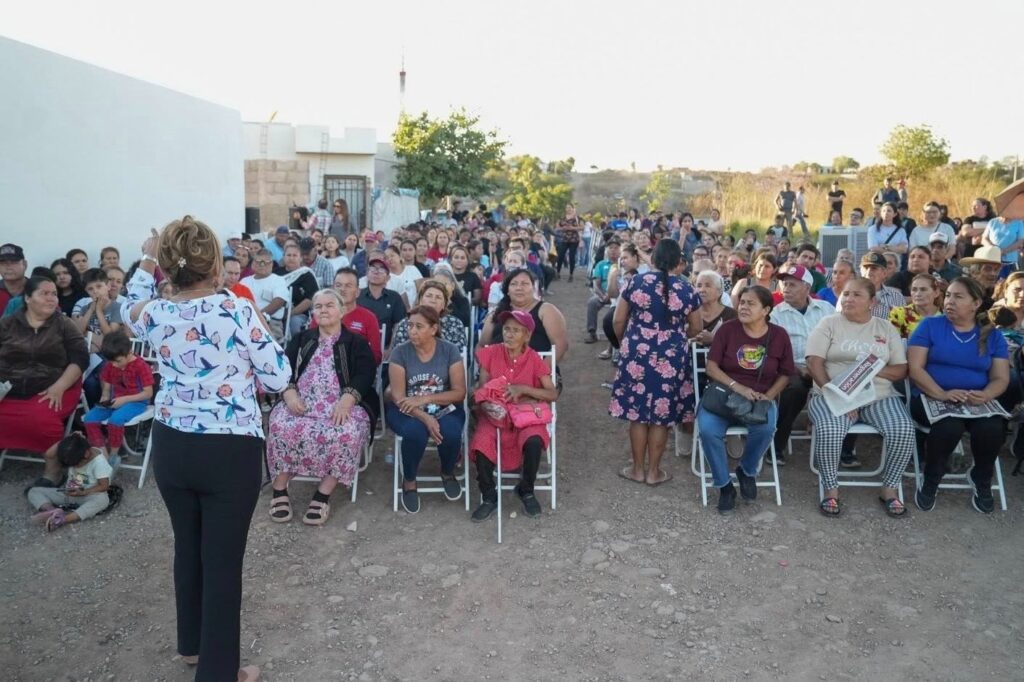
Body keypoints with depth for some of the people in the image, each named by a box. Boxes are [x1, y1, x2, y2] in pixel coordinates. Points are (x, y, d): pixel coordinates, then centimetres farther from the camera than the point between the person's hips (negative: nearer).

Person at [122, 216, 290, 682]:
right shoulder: (237, 310, -17)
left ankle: (191, 644, 42)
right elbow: (279, 377, -11)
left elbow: (130, 308, 24)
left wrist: (146, 263, 23)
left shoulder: (153, 315, -3)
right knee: (223, 560, 5)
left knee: (187, 546, 22)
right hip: (229, 451, -5)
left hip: (170, 446, 5)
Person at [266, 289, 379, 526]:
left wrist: (347, 399, -19)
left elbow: (366, 374, 0)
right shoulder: (301, 339, 25)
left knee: (345, 434, -36)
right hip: (300, 403, 2)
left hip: (342, 406, -2)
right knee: (281, 426, -31)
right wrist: (289, 393, -12)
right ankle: (279, 490, -17)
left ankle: (323, 494, -25)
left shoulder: (357, 343, 16)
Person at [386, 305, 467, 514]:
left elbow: (460, 392, -8)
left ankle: (448, 473, 4)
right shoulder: (400, 352, -8)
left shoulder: (450, 351, -6)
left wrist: (425, 398, -22)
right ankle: (409, 481, -4)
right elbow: (398, 397, -12)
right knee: (415, 432, -34)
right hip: (407, 410, -1)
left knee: (451, 433, -31)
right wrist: (426, 418, -27)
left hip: (444, 408, 1)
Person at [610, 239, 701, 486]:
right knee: (662, 414, 9)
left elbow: (618, 321, 1)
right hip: (671, 358, 0)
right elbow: (695, 328, 8)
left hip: (637, 354, 0)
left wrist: (624, 342, 20)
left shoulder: (636, 282, -3)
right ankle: (653, 471, 18)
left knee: (637, 411, 10)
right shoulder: (687, 289, -2)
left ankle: (638, 469, 19)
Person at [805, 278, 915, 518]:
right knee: (829, 430, -33)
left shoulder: (886, 328, 13)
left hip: (880, 396, 3)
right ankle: (831, 490, -13)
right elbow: (814, 363, -6)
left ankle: (889, 489, -5)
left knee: (903, 430, -25)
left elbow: (901, 370, 9)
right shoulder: (829, 324, 5)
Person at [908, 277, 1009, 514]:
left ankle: (982, 483, 2)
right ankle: (930, 482, -6)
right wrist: (941, 394, -21)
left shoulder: (993, 336, 12)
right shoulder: (929, 325, 3)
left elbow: (1001, 378, 6)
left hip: (978, 403, 3)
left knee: (993, 428, -30)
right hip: (931, 398, -2)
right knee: (950, 426, -35)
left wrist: (985, 395, -18)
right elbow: (915, 368, -5)